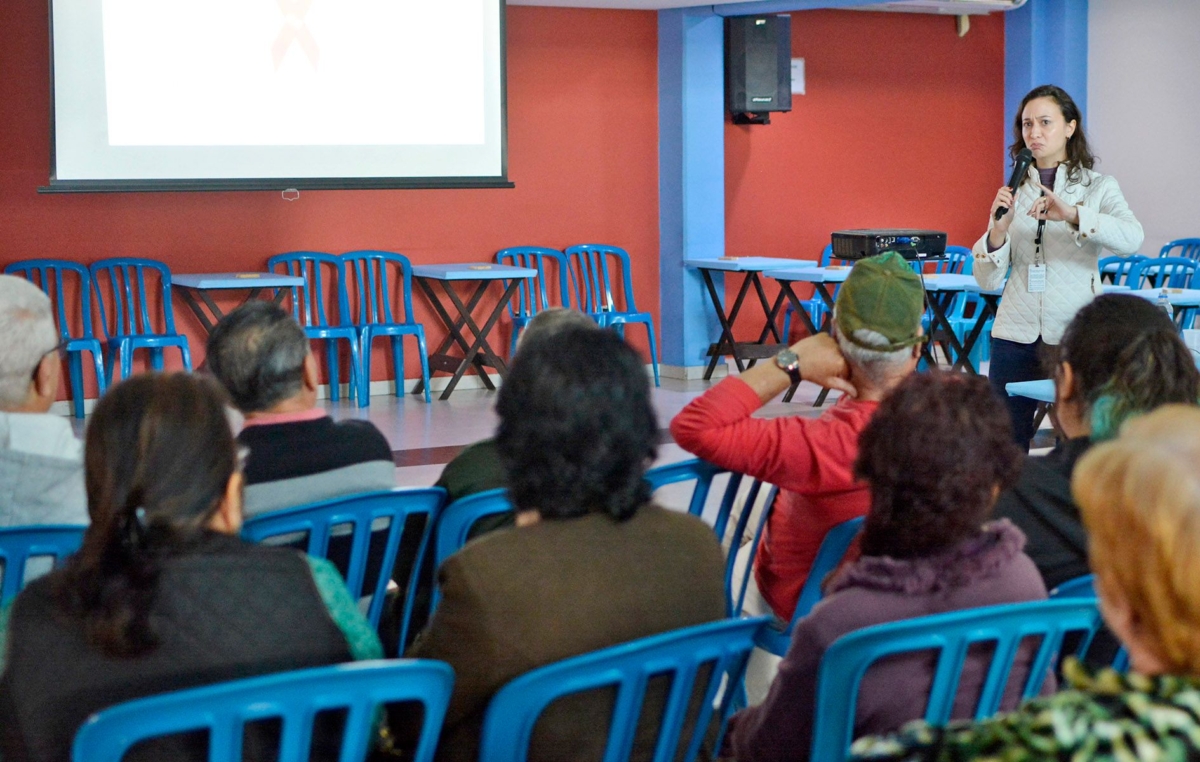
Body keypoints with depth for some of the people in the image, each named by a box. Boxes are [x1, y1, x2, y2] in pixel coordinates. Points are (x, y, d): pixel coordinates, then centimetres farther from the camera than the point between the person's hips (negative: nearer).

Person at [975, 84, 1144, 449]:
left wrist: (1073, 214, -32)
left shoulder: (1098, 187, 3)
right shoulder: (1013, 191, 10)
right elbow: (988, 281, 5)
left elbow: (1132, 239, -19)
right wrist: (998, 229, -12)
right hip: (1016, 335, 2)